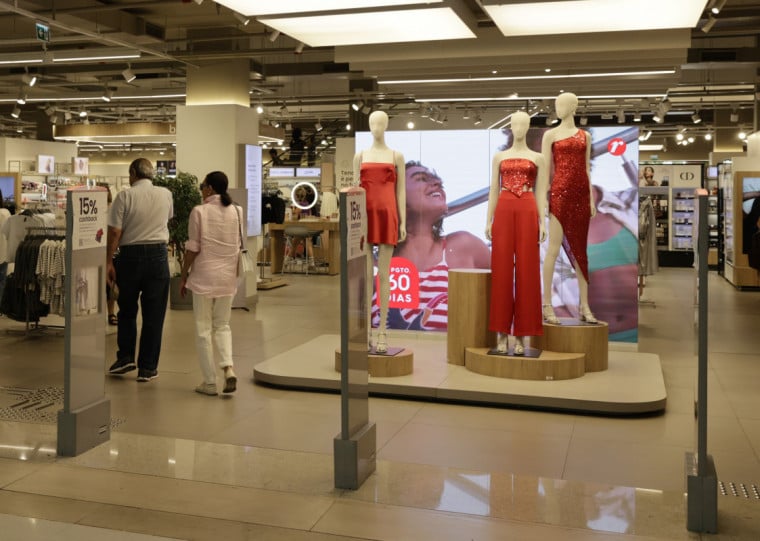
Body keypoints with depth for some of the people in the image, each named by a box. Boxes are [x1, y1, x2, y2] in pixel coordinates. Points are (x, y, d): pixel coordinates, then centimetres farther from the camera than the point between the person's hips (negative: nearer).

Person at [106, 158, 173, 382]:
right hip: (158, 255, 1)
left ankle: (125, 357, 16)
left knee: (127, 310, 17)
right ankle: (147, 367, 8)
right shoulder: (166, 194, 4)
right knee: (153, 313, 5)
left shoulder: (124, 196, -6)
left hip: (130, 255, -1)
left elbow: (114, 231, -8)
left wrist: (109, 261, -2)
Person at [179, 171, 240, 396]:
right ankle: (228, 368, -3)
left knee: (203, 329, 6)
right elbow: (239, 246, 8)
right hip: (228, 277, 4)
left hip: (204, 276, -4)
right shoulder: (237, 212, 3)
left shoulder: (199, 211, -10)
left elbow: (192, 249, -9)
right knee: (222, 325, 17)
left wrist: (183, 276, 2)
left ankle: (210, 382, 10)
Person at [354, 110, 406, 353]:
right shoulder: (360, 155, 13)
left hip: (387, 214, -1)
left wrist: (403, 221, -2)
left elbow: (401, 190, 6)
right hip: (365, 214, 1)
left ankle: (383, 331, 2)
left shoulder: (396, 156, 9)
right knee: (366, 274, 1)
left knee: (384, 274, -2)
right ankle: (366, 330, 7)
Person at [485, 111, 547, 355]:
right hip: (504, 212, 1)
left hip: (527, 212, -1)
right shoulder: (499, 156, 12)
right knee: (502, 269, -2)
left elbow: (540, 193, 6)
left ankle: (521, 334, 2)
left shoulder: (537, 158, 10)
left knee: (526, 270, -2)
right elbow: (493, 190, 10)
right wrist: (489, 220, 3)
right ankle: (501, 332, 2)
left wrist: (542, 222, -2)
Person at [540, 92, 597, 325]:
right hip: (560, 193, -3)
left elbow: (587, 169, 14)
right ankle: (547, 304, -1)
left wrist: (592, 198, 8)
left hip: (581, 194, 3)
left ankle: (584, 306, 8)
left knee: (580, 249, 6)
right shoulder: (550, 134, 5)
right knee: (554, 248, -5)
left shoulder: (585, 135, 14)